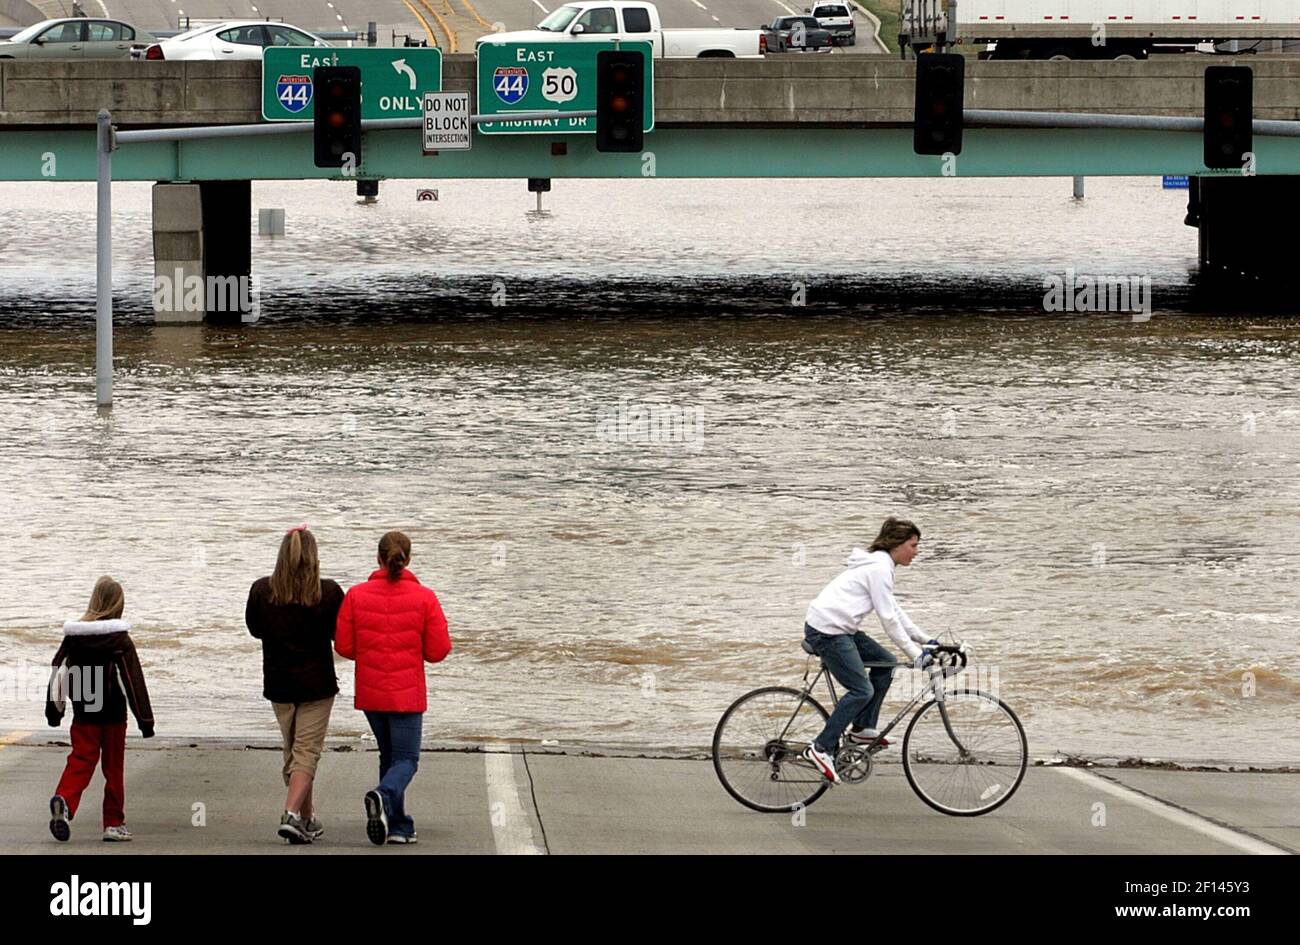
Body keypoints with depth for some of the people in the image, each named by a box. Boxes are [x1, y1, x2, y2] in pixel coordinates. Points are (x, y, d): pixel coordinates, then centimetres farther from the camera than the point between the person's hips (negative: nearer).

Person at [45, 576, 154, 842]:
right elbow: (134, 681, -9)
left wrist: (54, 710, 17)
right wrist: (145, 719, -4)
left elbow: (58, 672, 6)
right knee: (113, 767, 8)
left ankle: (64, 800, -26)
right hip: (113, 715, -2)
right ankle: (114, 824, 12)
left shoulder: (73, 636, 1)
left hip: (83, 714, 2)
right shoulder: (120, 640, -10)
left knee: (80, 760, 2)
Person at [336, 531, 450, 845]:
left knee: (389, 756, 19)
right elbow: (438, 651, -7)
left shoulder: (356, 596, -4)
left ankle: (398, 826, 17)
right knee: (406, 759, 3)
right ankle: (384, 797, -28)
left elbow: (344, 646, -3)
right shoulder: (424, 598, -9)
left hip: (370, 692, 3)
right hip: (407, 694, -3)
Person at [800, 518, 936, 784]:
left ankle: (862, 730, 17)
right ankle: (822, 749, -11)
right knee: (862, 691, -12)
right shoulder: (880, 568, -13)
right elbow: (888, 618, -15)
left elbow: (895, 611, 25)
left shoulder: (879, 564, 19)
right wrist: (915, 654, -12)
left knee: (884, 663, 14)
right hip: (827, 630, -10)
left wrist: (924, 640, 21)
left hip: (839, 629, 10)